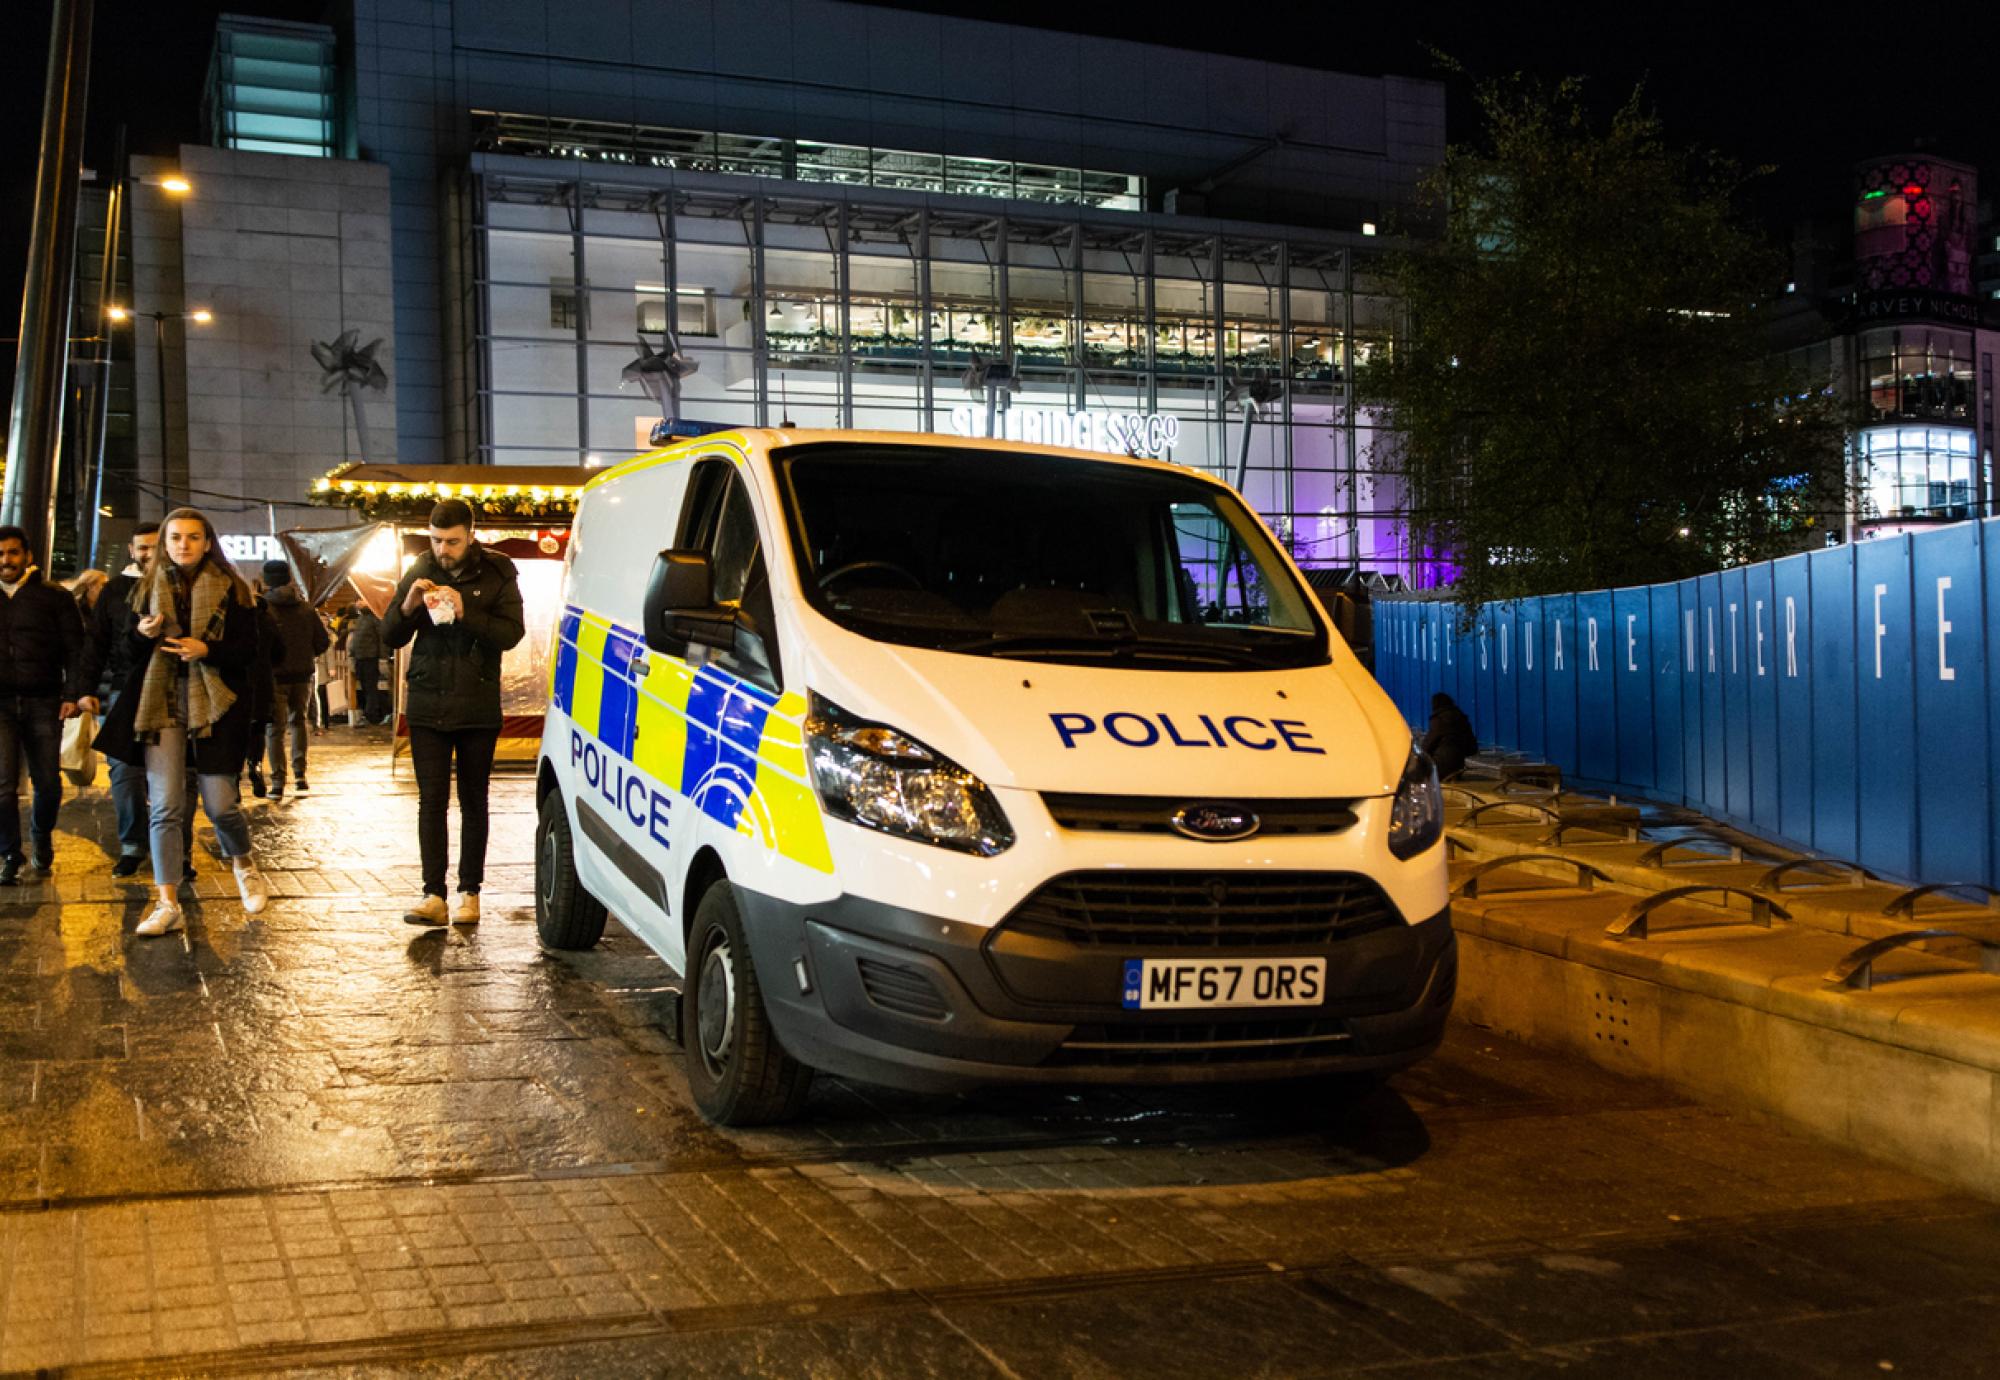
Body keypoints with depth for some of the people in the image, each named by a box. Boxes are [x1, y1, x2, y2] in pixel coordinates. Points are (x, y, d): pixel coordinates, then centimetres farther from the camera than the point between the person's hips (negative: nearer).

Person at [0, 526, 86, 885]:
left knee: (48, 782, 2)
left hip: (43, 703, -1)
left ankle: (41, 847, 25)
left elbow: (75, 649, 3)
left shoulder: (55, 598, 7)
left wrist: (72, 694, -9)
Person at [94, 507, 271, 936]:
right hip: (160, 704, 2)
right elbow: (129, 646, 14)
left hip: (214, 704, -2)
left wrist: (206, 649, -19)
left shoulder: (230, 588, 2)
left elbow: (248, 648, -2)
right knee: (165, 806, -5)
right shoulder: (147, 588, 10)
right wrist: (143, 633, -9)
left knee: (220, 804, -1)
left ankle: (244, 865, 31)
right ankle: (167, 905, -2)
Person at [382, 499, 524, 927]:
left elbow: (512, 633, -13)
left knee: (473, 802, 6)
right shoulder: (419, 573, 4)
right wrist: (407, 606, -14)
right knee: (431, 801, -1)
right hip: (427, 705, 2)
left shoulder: (496, 573, -2)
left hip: (478, 707, -2)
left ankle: (470, 892, 13)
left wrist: (466, 613, -26)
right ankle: (433, 894, -1)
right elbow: (389, 638, 5)